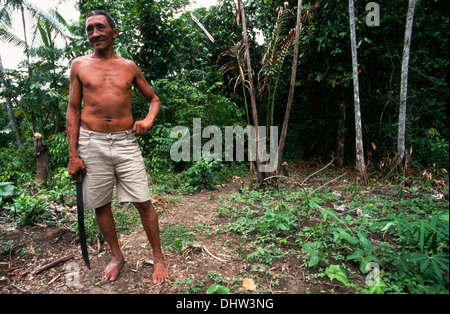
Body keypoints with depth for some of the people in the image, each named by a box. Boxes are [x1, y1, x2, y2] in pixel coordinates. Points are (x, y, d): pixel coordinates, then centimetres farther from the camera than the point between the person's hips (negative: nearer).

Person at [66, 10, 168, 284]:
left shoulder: (129, 66, 9)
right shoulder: (80, 65, 7)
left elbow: (154, 99, 17)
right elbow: (73, 111, 5)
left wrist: (149, 120, -6)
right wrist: (73, 155, -1)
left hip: (125, 141, 0)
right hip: (92, 143, 1)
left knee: (143, 202, -3)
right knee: (100, 205, 9)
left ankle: (159, 257, 15)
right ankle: (117, 257, 29)